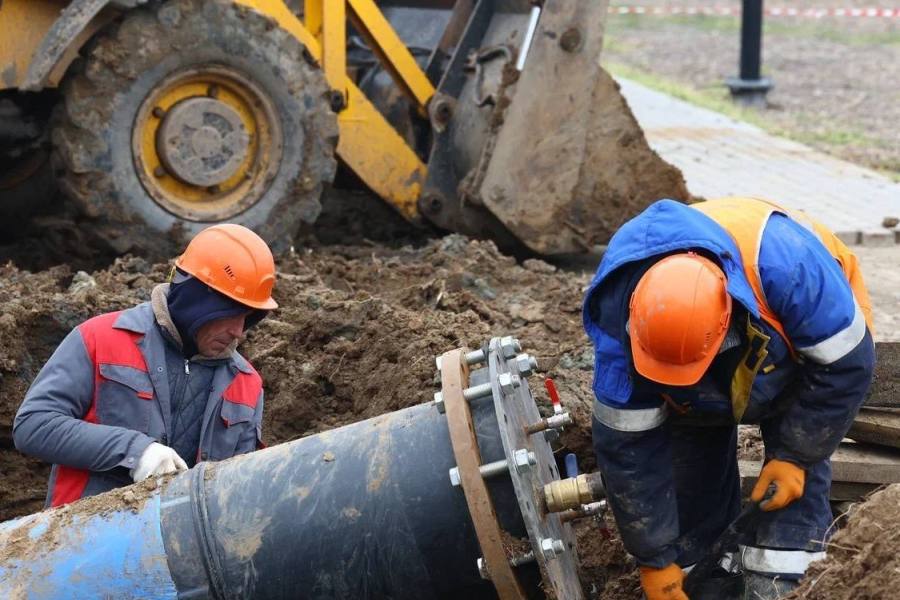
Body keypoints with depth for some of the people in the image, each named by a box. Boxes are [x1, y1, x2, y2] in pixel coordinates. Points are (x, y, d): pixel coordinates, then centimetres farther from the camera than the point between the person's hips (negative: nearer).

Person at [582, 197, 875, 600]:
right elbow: (628, 445, -26)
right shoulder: (621, 323, -37)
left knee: (795, 483, -15)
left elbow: (846, 362, -29)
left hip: (820, 336, -2)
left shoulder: (786, 265, -46)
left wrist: (796, 455, -26)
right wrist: (654, 559, -20)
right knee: (694, 488, -4)